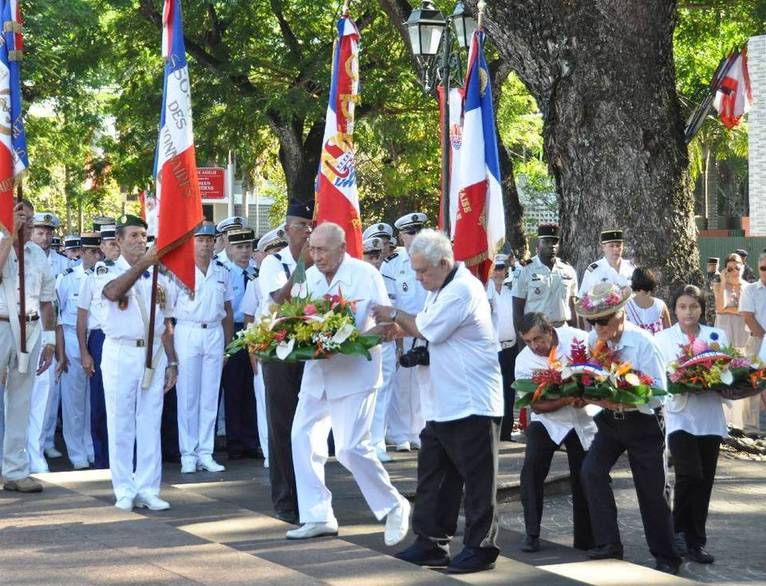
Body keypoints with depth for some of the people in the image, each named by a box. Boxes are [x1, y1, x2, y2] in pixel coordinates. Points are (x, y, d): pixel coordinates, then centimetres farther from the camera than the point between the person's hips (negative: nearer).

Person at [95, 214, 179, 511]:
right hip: (121, 353, -3)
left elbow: (167, 324, 13)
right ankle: (125, 490, 7)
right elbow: (114, 291, -24)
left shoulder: (160, 276, 12)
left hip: (155, 354, 3)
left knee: (150, 423, 4)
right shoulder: (107, 270, 1)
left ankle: (148, 489, 9)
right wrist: (143, 263, -30)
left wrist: (172, 362, 7)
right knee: (121, 423, 1)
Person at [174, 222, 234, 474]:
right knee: (188, 396, 0)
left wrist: (228, 343, 11)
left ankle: (205, 453, 11)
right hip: (187, 332, -3)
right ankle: (188, 454, 5)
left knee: (210, 397, 5)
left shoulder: (222, 272, 11)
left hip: (214, 333, 4)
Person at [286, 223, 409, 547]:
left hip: (354, 372, -7)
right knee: (303, 439, 6)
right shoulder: (310, 277, 8)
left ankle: (393, 507, 6)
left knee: (351, 447, -13)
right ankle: (318, 517, 15)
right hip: (317, 373, 7)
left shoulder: (366, 275, -10)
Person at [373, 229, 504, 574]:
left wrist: (394, 316, -1)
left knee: (477, 479, -1)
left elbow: (427, 329, -17)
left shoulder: (462, 290, -18)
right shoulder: (444, 290, 15)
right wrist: (399, 325, -2)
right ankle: (431, 543, 19)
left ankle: (480, 548, 6)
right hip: (443, 403, 10)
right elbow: (425, 329, 17)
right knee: (433, 474, 12)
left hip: (472, 404, -10)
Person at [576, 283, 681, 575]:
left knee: (652, 490, 3)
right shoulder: (594, 340, -8)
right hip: (610, 419, 4)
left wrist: (621, 402, -32)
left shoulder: (642, 342, -21)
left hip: (643, 422, -4)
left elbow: (658, 389, -22)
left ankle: (666, 558, 18)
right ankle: (609, 543, -4)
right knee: (591, 471, -15)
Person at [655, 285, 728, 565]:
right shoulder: (663, 338, 6)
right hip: (680, 415, -3)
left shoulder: (718, 336, 11)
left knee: (704, 481, 5)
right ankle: (680, 528, 2)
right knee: (690, 475, -17)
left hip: (710, 417, 3)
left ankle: (694, 542, 16)